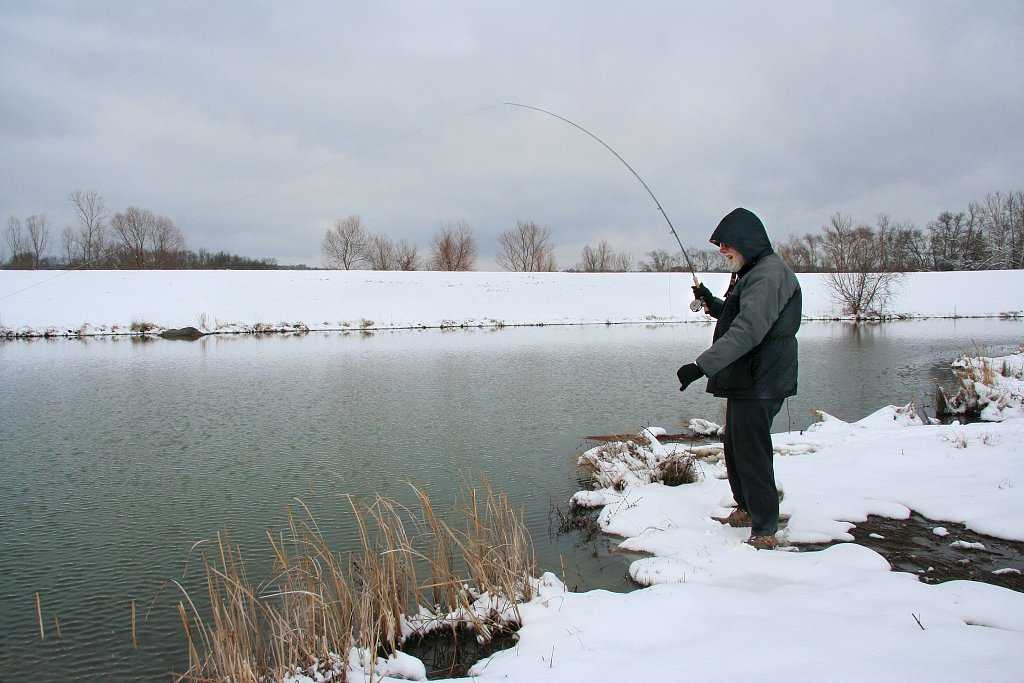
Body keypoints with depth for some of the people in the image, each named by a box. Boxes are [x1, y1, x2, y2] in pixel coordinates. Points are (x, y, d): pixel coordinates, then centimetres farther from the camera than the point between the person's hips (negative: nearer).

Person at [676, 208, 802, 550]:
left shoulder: (769, 274, -19)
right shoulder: (749, 273, 16)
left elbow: (748, 330, -30)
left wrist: (701, 365, -33)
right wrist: (711, 302, 8)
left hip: (760, 383, -11)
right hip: (744, 380, 11)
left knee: (751, 453, -7)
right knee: (734, 446, 20)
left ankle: (765, 531, 2)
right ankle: (747, 509, 36)